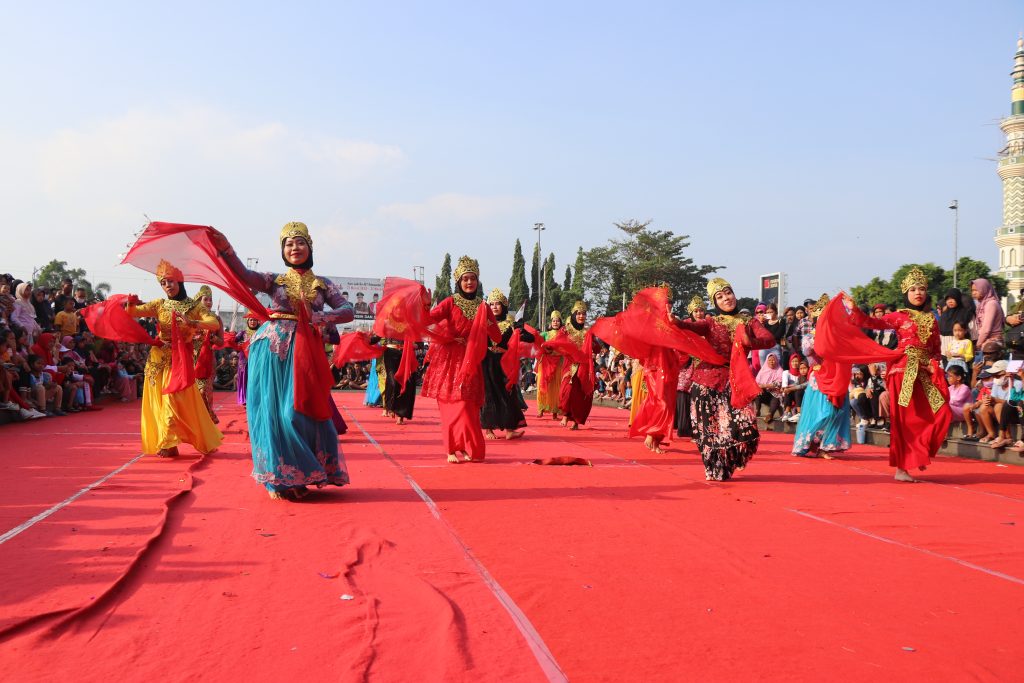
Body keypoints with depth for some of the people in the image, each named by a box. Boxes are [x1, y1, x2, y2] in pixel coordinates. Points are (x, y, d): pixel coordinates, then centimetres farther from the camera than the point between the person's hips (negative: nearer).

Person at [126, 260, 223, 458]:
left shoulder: (195, 306, 1)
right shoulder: (159, 304, 8)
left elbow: (214, 323, -14)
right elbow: (132, 313, 1)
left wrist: (192, 323, -30)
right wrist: (131, 303, -21)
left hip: (180, 359, -3)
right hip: (159, 358, 3)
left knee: (173, 399, -9)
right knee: (159, 400, 1)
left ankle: (168, 444, -3)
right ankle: (167, 443, 8)